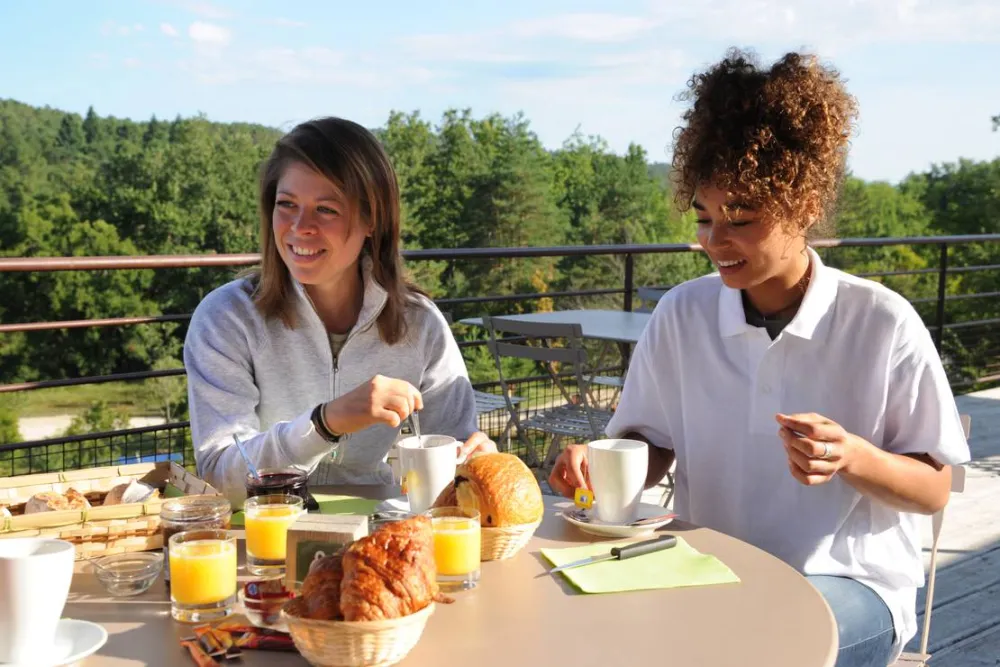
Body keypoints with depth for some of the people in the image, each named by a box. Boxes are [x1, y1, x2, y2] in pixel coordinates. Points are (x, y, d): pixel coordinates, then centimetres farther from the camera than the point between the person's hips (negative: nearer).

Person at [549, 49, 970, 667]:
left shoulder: (884, 325, -11)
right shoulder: (681, 315, -1)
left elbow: (934, 490, -3)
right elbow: (652, 446, 8)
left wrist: (854, 457, -23)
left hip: (851, 586, -3)